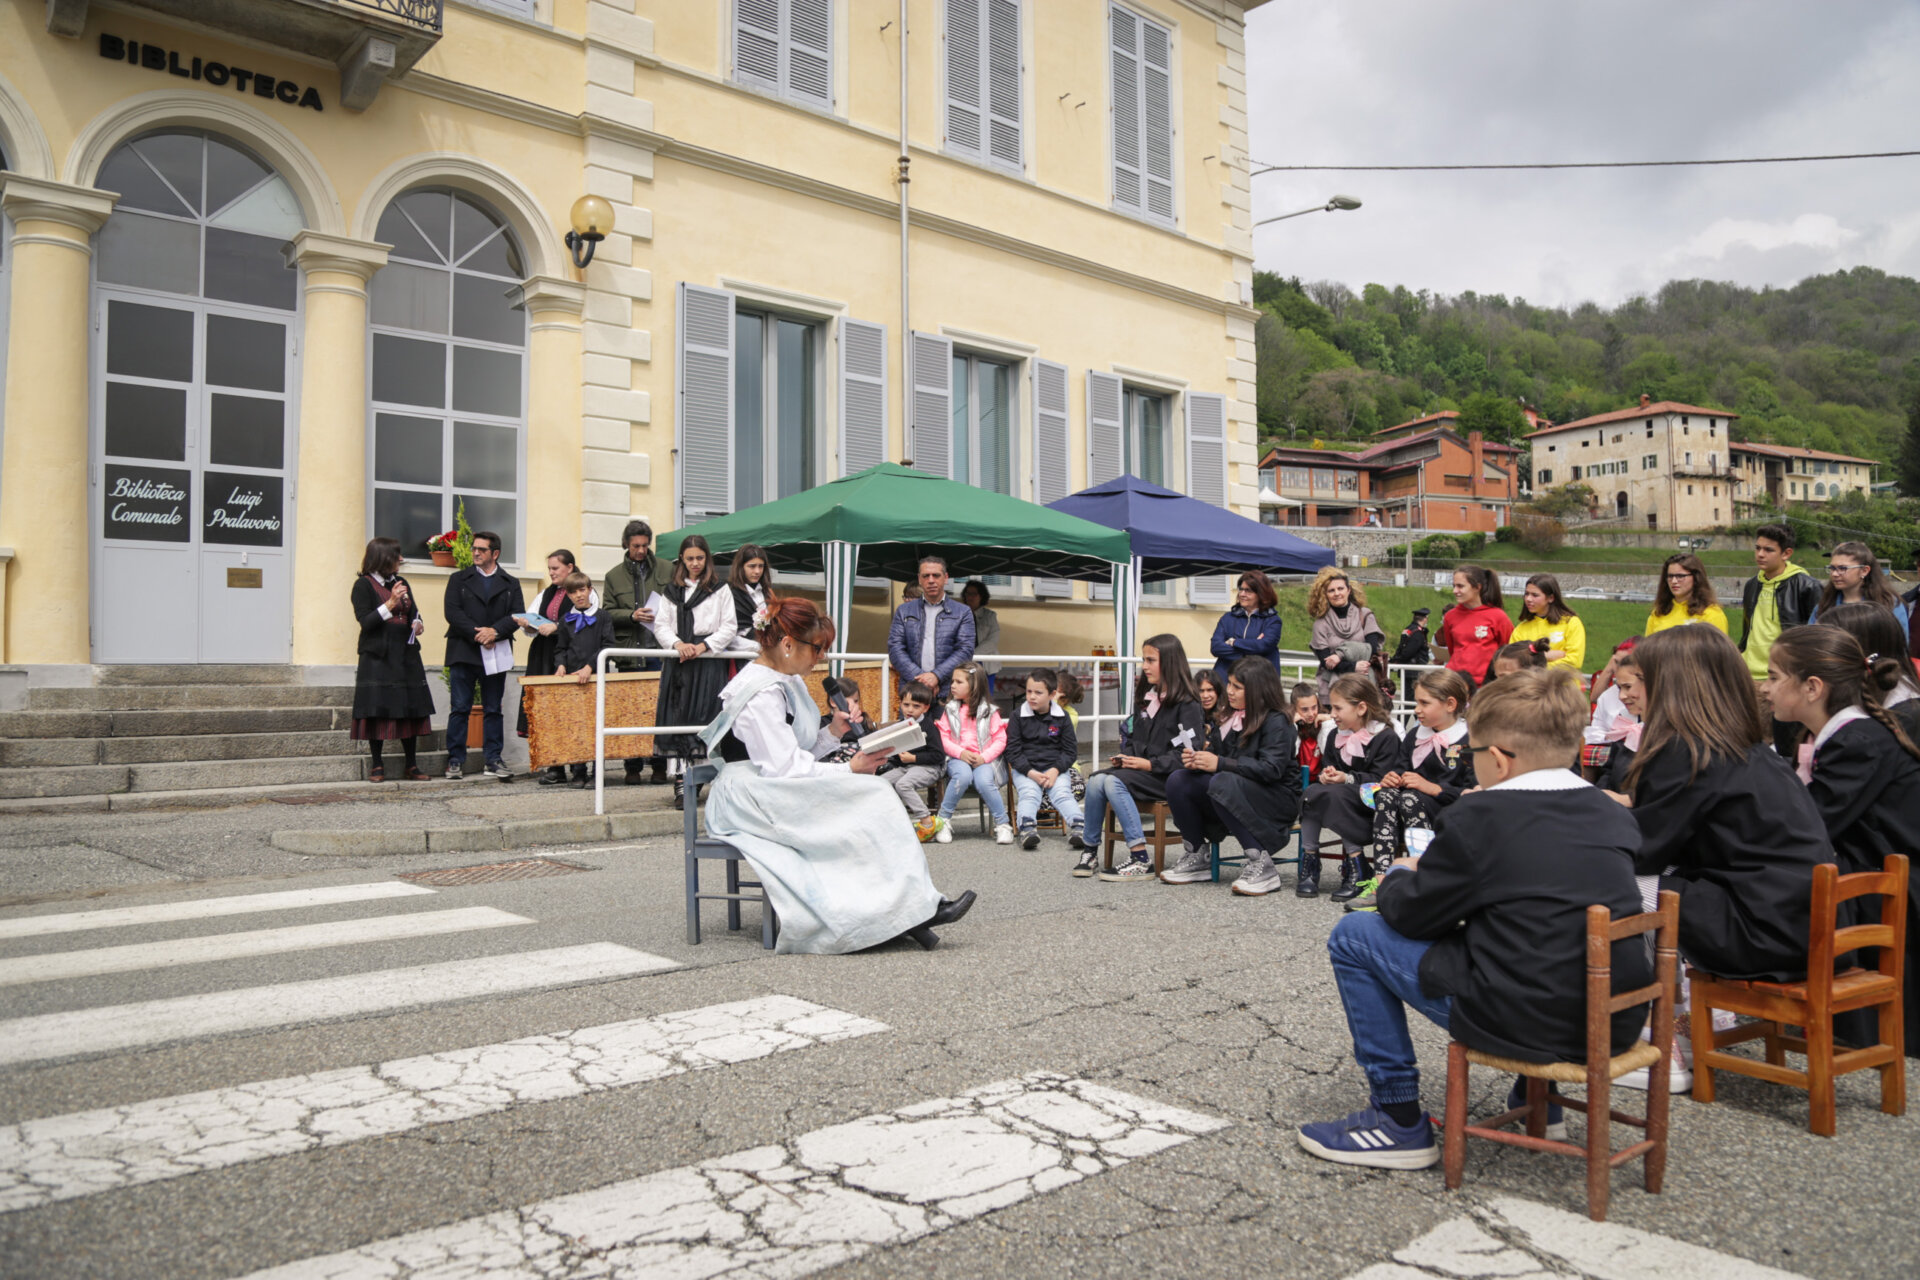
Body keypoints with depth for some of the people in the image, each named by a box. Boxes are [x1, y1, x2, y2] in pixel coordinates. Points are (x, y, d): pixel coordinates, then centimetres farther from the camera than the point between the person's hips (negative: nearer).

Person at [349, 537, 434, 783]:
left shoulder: (401, 583, 15)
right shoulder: (364, 585, -2)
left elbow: (413, 612, 20)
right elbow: (365, 622, -10)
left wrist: (417, 623, -2)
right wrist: (390, 604, -19)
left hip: (406, 655, 5)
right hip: (378, 657, -5)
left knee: (411, 709, 3)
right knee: (377, 710, -3)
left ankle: (411, 765, 9)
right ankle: (377, 766, 7)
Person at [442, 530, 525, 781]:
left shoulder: (510, 584, 12)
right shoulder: (459, 579, 10)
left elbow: (517, 615, 1)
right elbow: (452, 611, -2)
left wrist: (494, 631, -16)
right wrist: (476, 634, -13)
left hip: (495, 654, 1)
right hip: (463, 652, -1)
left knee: (493, 710, 6)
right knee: (459, 708, -1)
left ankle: (494, 760, 9)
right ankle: (455, 760, 4)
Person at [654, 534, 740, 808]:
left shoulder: (720, 590, 7)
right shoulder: (671, 591, 15)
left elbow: (729, 628, 2)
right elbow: (660, 625, 10)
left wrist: (703, 646, -10)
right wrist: (678, 644, -9)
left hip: (709, 662, -2)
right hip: (677, 662, 2)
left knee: (706, 720, -6)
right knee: (677, 718, -4)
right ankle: (680, 781, -5)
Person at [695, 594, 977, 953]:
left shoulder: (786, 682, 14)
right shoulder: (760, 693, -18)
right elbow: (784, 767, -22)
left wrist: (834, 731, 0)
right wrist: (849, 770, -17)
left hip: (777, 792, 9)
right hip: (750, 799, -9)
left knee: (874, 798, -14)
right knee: (869, 798, -21)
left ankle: (908, 916, -23)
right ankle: (912, 910, -18)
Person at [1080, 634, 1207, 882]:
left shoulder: (1187, 705, -7)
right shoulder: (1146, 699, 19)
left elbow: (1188, 753, -14)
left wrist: (1149, 764, -17)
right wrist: (1125, 756, 4)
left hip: (1167, 778, -7)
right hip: (1139, 769, 7)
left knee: (1114, 782, -31)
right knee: (1096, 780, -22)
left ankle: (1140, 860, -31)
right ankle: (1090, 849, -11)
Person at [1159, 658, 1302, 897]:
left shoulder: (1277, 722, -12)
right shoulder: (1231, 718, 10)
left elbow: (1271, 769, -24)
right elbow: (1215, 753, 11)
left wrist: (1220, 764, -29)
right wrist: (1196, 760, -13)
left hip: (1277, 800, -7)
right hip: (1233, 796, 7)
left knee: (1221, 783, -35)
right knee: (1178, 780, -11)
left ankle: (1261, 864, -27)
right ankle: (1196, 858, 2)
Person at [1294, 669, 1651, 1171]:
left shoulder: (1482, 816, -12)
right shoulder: (1614, 814, 6)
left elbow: (1409, 915, -4)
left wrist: (1399, 877, 18)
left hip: (1520, 1020, -7)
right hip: (1618, 1025, 7)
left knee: (1352, 936, 4)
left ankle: (1399, 1119, 8)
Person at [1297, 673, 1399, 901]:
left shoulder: (1386, 737, -7)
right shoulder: (1334, 735, 13)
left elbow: (1379, 778, -16)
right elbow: (1325, 767, 9)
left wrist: (1347, 779, -27)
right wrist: (1324, 776, -15)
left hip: (1369, 802, -6)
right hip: (1337, 796, 6)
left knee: (1333, 795, -34)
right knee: (1311, 793, -26)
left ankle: (1356, 870, -26)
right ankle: (1309, 863, -21)